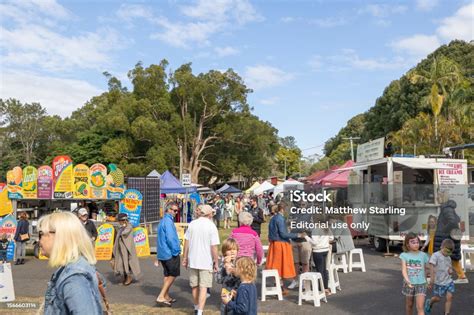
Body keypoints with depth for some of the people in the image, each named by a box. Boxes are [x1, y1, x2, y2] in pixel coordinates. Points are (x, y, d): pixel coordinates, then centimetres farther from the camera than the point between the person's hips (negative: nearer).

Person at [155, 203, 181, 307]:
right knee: (172, 275, 1)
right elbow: (170, 238, -24)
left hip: (162, 253, 9)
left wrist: (158, 257, 23)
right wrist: (176, 251, -13)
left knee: (167, 275, 17)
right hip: (170, 253, -9)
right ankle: (161, 297, -2)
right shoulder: (168, 221, -17)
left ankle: (166, 297, 23)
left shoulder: (163, 221, 15)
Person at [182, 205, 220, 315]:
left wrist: (185, 258, 13)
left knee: (195, 286, 18)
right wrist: (216, 262, -4)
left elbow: (186, 242, 3)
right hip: (206, 261, -4)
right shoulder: (212, 226, -12)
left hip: (193, 260, 4)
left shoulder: (192, 224, 0)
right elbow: (214, 247, -13)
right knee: (203, 287, 1)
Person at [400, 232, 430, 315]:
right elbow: (404, 270, -13)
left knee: (420, 307, -9)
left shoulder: (423, 255, 0)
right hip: (409, 284, 1)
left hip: (421, 284, -1)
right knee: (409, 305, 16)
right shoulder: (404, 255, -3)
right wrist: (407, 280, -29)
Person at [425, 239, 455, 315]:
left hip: (449, 281, 5)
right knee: (437, 298, 7)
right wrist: (432, 278, -25)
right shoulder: (435, 255, -11)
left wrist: (451, 270, 0)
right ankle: (429, 303, 38)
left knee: (449, 297, -5)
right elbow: (432, 266, -19)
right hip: (439, 282, -5)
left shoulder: (448, 258, 10)